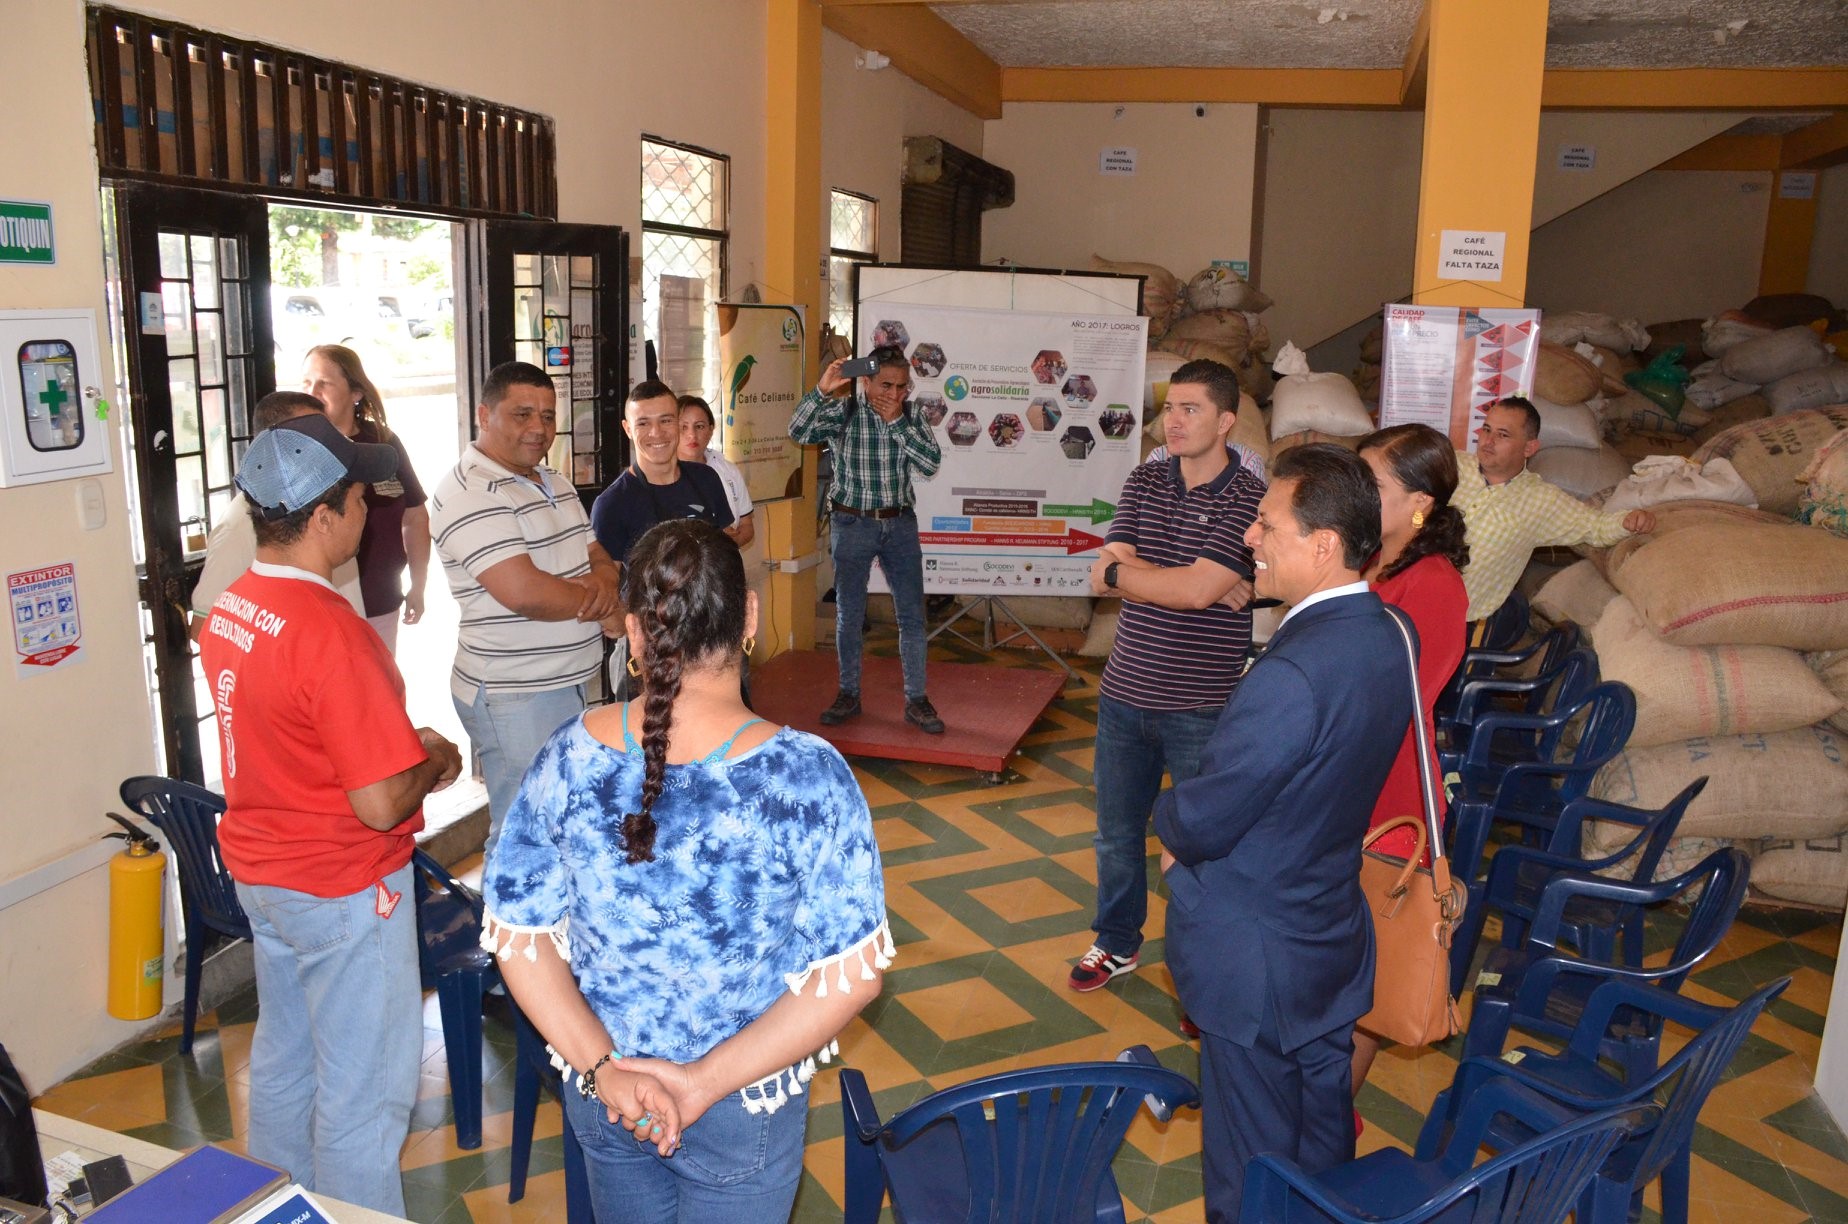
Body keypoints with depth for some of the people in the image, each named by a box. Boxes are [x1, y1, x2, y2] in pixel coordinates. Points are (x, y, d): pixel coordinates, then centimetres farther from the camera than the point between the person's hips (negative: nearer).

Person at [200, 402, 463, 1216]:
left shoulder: (227, 610, 1)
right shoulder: (330, 632, -28)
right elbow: (381, 804, -28)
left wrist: (398, 744, 8)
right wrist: (434, 761, -8)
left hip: (260, 873, 9)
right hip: (343, 890, -9)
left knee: (283, 1061, 25)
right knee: (363, 1092, 7)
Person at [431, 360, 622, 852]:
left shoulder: (554, 483, 13)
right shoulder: (470, 493, -17)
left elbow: (600, 557, 16)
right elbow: (524, 592, -27)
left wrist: (603, 578, -9)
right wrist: (596, 602, -10)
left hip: (569, 683, 9)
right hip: (514, 697, -9)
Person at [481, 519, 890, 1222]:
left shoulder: (568, 758, -17)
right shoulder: (807, 778, -25)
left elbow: (517, 934, -9)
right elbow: (853, 973, -22)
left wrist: (599, 1066, -10)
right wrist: (709, 1080, -18)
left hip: (601, 1095, 3)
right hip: (744, 1113, -3)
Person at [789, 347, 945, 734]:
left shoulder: (910, 415, 1)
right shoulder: (842, 411, -7)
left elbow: (930, 465, -10)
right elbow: (799, 432, -22)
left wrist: (897, 422, -16)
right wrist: (822, 391, -35)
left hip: (900, 523, 2)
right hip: (852, 524, -2)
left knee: (912, 613, 2)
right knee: (849, 614, 8)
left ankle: (916, 700, 12)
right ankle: (848, 695, 22)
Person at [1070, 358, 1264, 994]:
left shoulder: (1249, 499, -12)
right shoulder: (1143, 482, 6)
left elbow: (1197, 589, -23)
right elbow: (1124, 576, -6)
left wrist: (1121, 570, -10)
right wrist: (1206, 586, -17)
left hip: (1202, 708, -5)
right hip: (1125, 694, 5)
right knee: (1117, 831, 18)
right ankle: (1117, 942, 39)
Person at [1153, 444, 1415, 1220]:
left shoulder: (1290, 675, -31)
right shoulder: (1387, 638, -2)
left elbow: (1198, 823, -24)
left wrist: (1170, 820, -1)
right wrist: (1195, 831, 0)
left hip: (1255, 960, -8)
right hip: (1333, 937, 8)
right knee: (1323, 1142, 24)